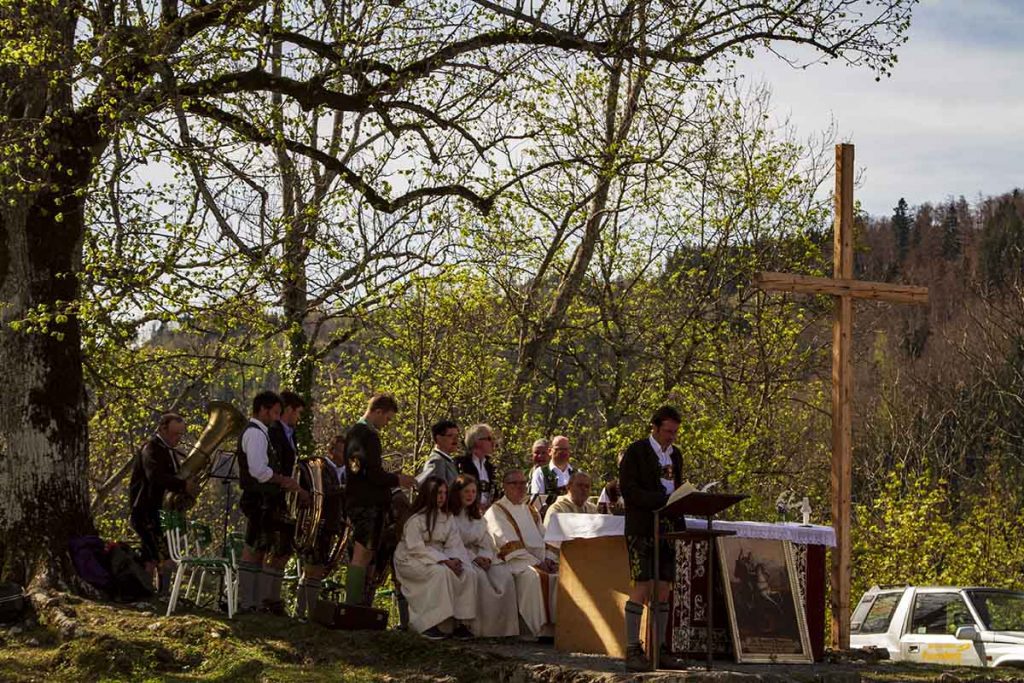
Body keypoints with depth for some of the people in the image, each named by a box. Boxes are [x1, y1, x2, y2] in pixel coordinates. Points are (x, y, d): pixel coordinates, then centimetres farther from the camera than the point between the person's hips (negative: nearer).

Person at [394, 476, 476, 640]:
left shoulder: (448, 519, 11)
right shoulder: (416, 519, -11)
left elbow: (454, 544, 7)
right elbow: (416, 548, -18)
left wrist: (454, 559, -17)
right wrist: (443, 561, -25)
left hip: (439, 558, 7)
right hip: (411, 560, -7)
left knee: (468, 574, -18)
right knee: (441, 572, -35)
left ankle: (460, 622, -18)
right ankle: (430, 624, -31)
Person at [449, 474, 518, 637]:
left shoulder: (477, 516, 23)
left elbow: (486, 542, 18)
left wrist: (485, 557, -4)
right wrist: (473, 558, -16)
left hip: (481, 557, 6)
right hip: (461, 558, -6)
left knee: (505, 577, -22)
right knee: (479, 577, -36)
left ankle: (504, 627, -24)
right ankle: (484, 628, -31)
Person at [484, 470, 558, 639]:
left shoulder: (531, 511, 25)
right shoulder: (496, 511, 4)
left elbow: (546, 538, 18)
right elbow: (508, 544, -8)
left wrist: (548, 559, -4)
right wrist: (535, 562, -16)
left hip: (539, 560, 6)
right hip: (515, 561, -6)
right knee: (533, 576, -36)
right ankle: (541, 629, -34)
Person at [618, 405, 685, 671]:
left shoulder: (675, 455, 16)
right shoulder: (636, 452, -5)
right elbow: (628, 490, -13)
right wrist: (663, 500, -22)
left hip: (666, 529, 7)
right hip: (641, 530, -7)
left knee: (663, 590, 5)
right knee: (640, 588, -10)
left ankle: (660, 648, 10)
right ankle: (632, 649, -7)